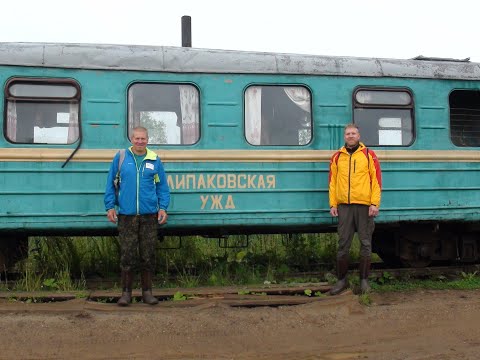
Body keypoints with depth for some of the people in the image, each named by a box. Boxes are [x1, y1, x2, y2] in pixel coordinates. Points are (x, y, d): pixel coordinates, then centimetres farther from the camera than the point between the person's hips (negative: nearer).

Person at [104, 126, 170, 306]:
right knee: (127, 254, 1)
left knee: (148, 255, 6)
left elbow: (162, 186, 12)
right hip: (126, 215, -1)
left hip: (149, 215, 1)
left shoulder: (155, 160, 8)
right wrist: (110, 206, 3)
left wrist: (163, 207, 3)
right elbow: (111, 183, 8)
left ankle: (147, 291, 17)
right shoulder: (120, 158, 5)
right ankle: (126, 292, 13)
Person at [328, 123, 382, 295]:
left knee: (365, 243, 4)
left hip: (364, 205, -2)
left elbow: (376, 180, -1)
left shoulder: (368, 155, 4)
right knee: (343, 244, 4)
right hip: (344, 206, 2)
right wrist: (333, 204, 3)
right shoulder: (337, 157, 11)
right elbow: (332, 181, 10)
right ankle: (342, 280, 13)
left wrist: (375, 204, -9)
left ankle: (364, 280, 14)